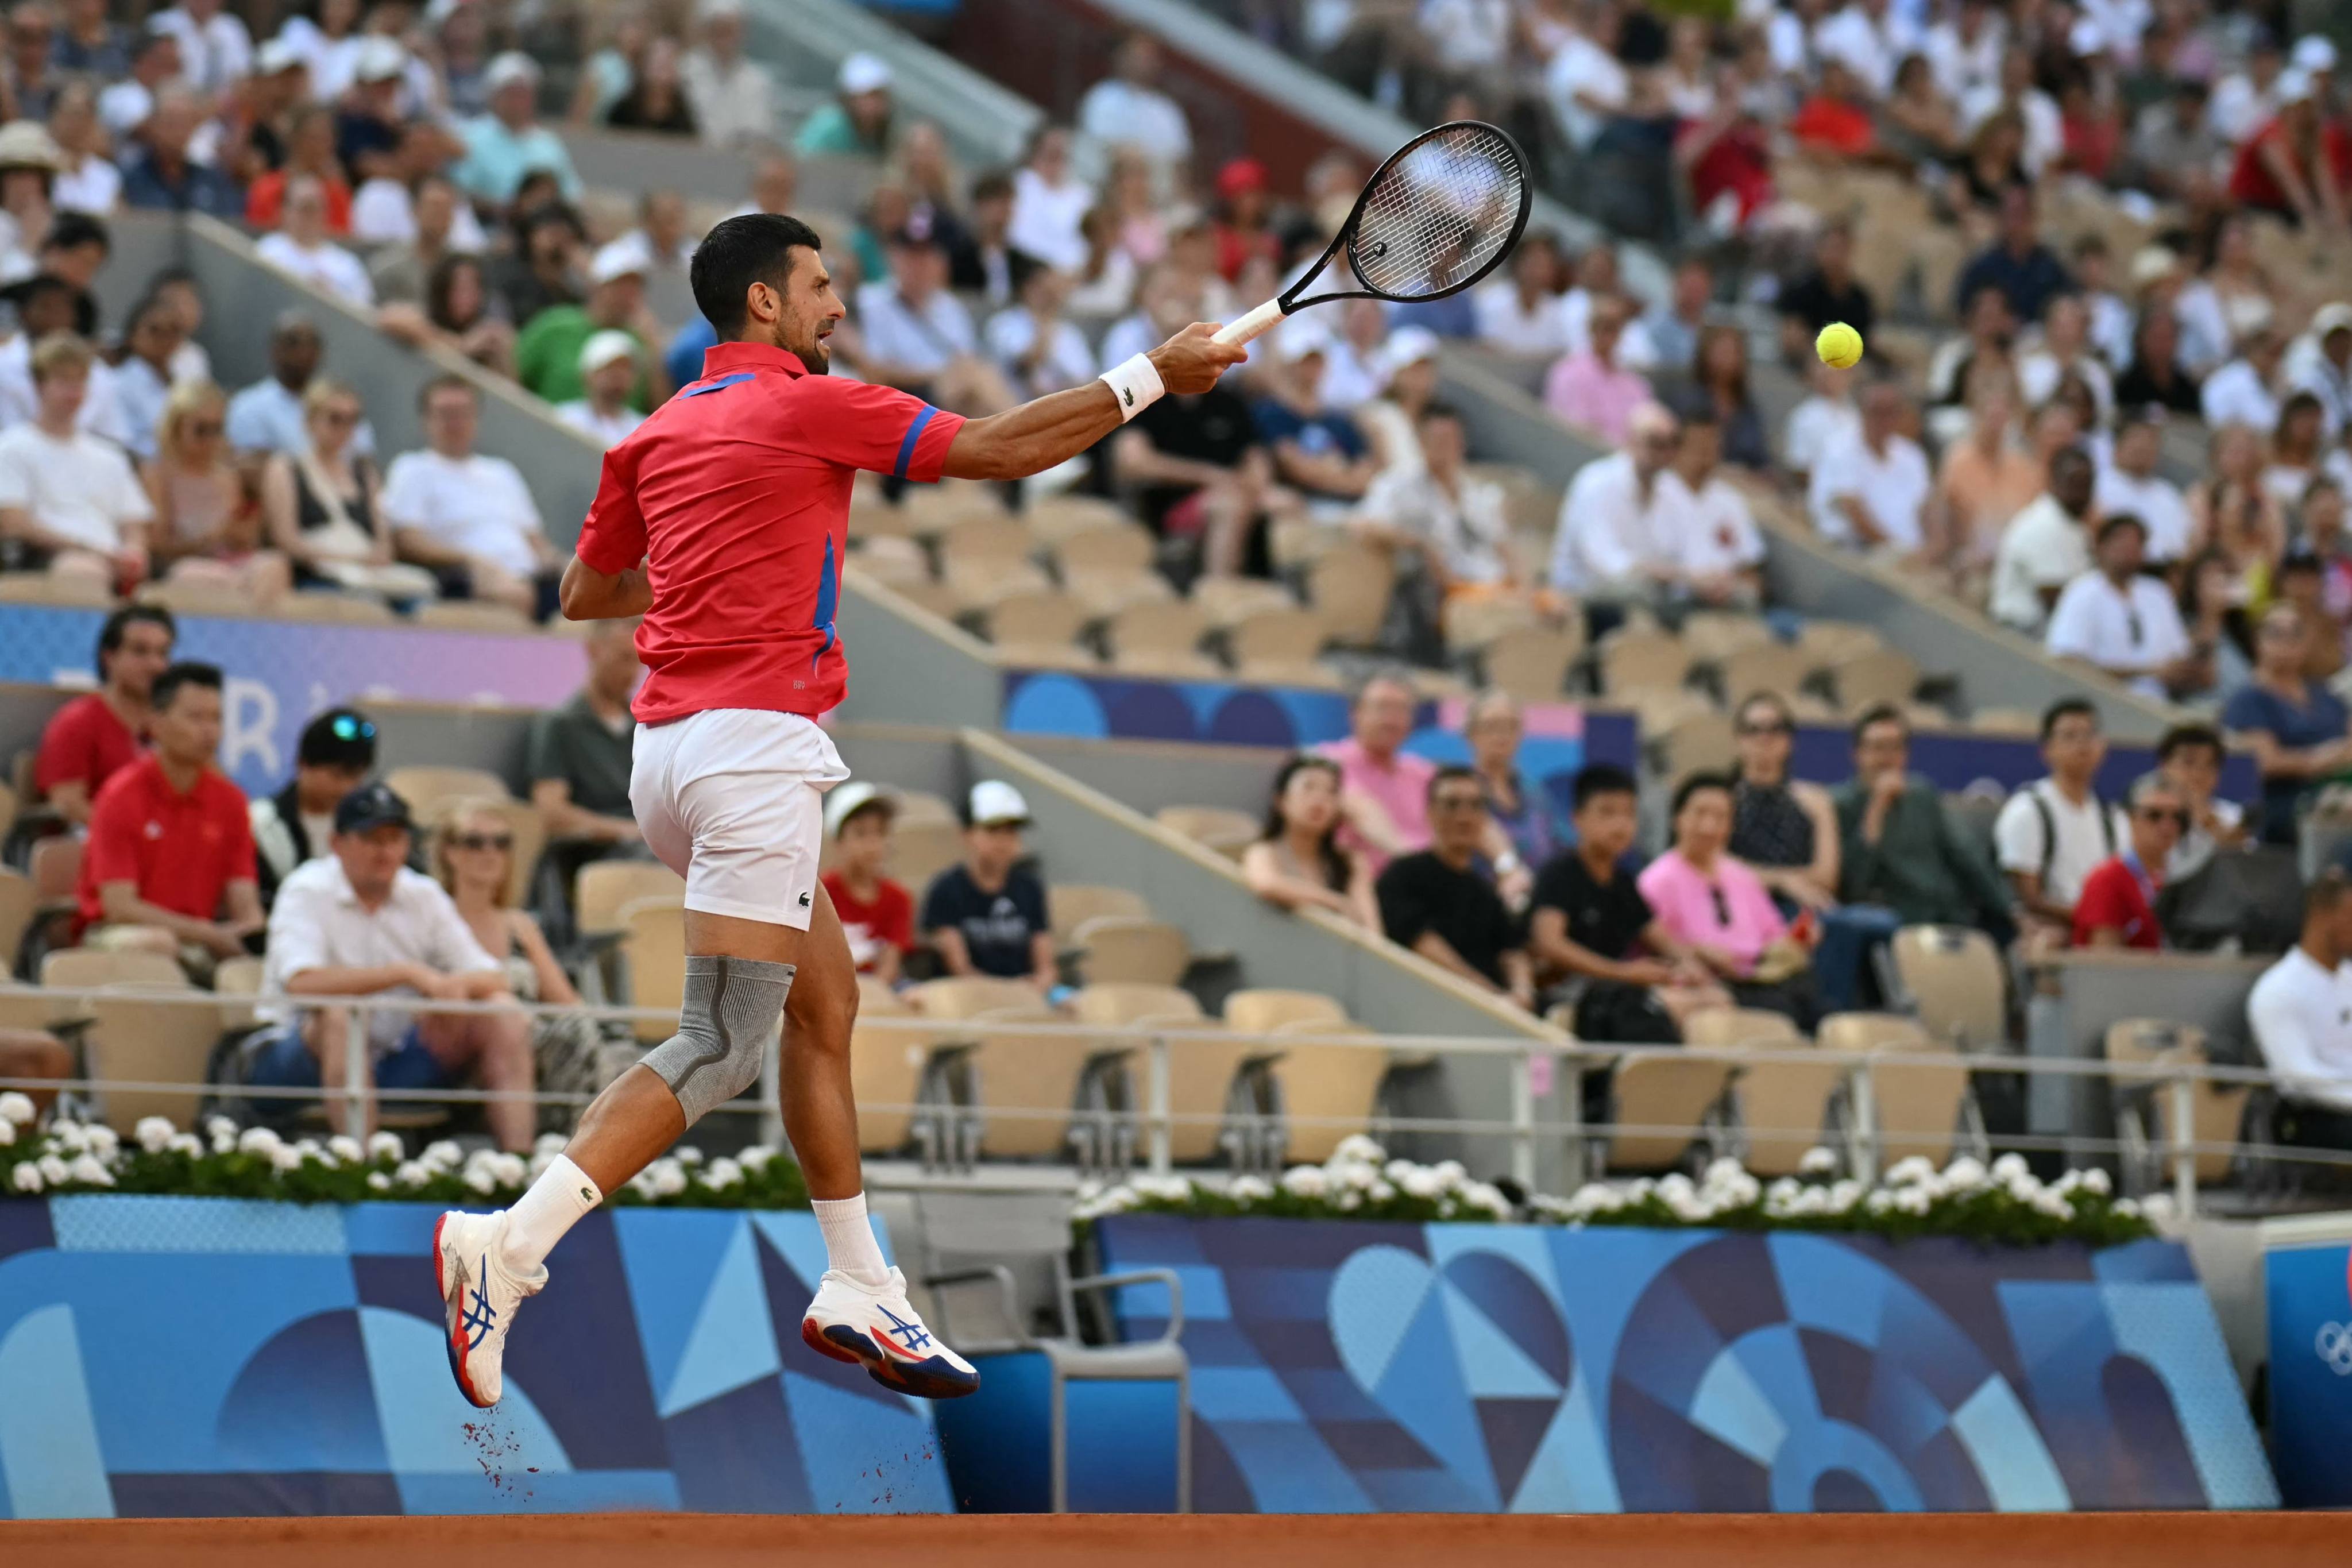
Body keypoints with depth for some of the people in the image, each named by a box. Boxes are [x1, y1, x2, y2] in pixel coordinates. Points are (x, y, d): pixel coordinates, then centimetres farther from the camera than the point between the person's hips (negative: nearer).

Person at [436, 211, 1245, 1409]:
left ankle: (859, 1293, 19)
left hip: (669, 748, 9)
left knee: (825, 1003, 17)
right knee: (720, 1049, -12)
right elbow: (999, 449, -4)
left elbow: (583, 592, 23)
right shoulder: (810, 408, -5)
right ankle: (508, 1244, -24)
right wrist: (1150, 377, 3)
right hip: (750, 739, -9)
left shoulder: (657, 435, 15)